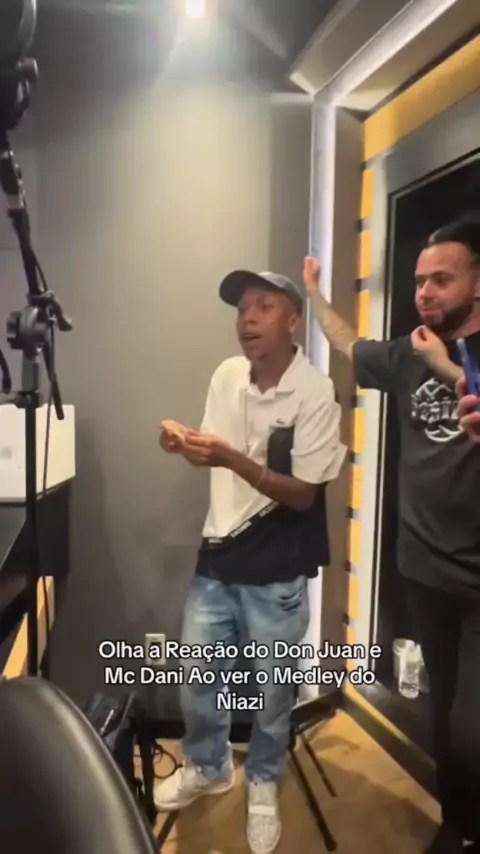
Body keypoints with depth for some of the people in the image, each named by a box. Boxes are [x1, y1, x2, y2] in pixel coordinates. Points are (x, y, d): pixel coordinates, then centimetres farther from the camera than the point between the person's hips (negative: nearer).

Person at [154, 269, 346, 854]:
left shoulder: (314, 394, -17)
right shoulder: (226, 374, -1)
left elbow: (302, 494, -17)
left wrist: (230, 457, -29)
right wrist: (186, 446, -12)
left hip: (276, 572, -4)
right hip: (217, 556, 5)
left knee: (271, 688, 14)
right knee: (196, 674, 18)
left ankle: (263, 784, 43)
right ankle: (207, 767, 46)